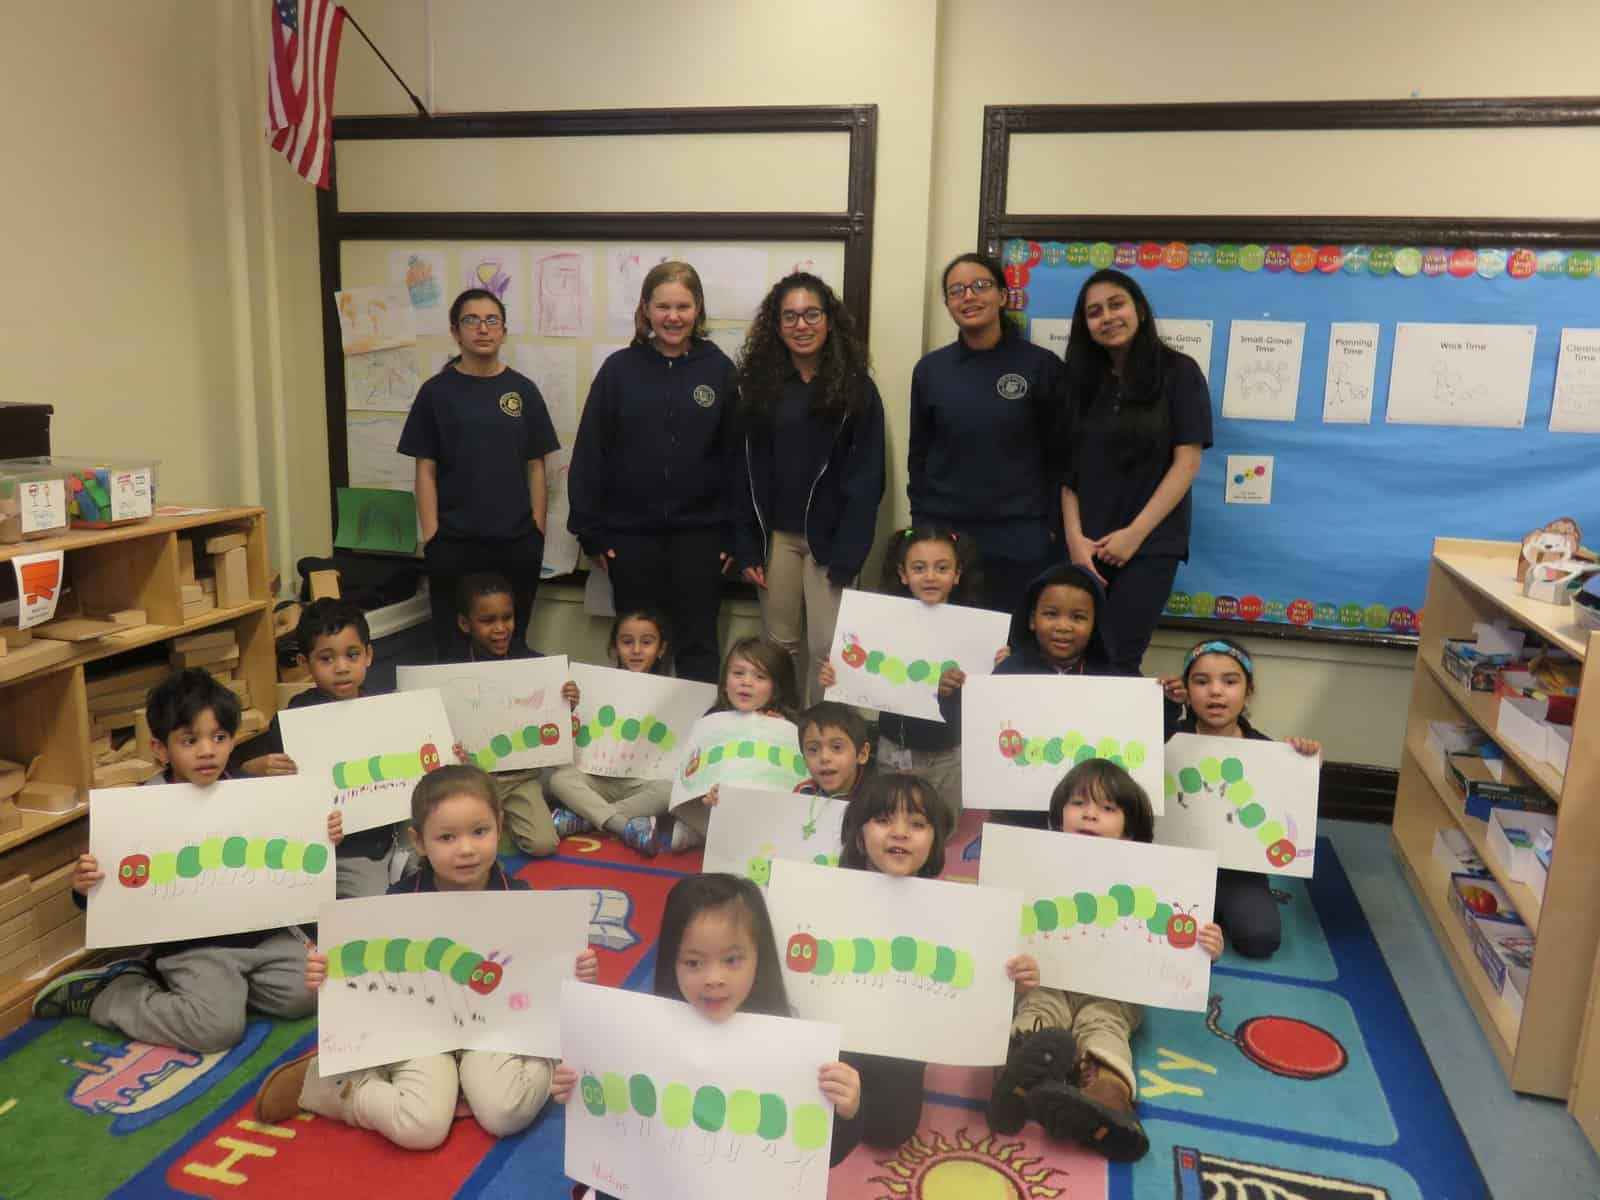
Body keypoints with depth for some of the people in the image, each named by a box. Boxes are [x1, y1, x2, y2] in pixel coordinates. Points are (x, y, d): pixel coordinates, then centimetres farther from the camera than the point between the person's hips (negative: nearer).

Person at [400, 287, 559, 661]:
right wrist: (431, 537, -6)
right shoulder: (437, 391, 1)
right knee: (453, 647, 6)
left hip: (517, 541, 2)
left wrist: (538, 531, 1)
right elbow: (426, 469, 0)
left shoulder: (522, 390, 5)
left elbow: (535, 466, 7)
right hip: (454, 542, -1)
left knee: (512, 645, 11)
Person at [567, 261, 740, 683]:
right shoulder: (620, 368, 0)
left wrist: (735, 532, -2)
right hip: (631, 531, 1)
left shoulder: (719, 369, 0)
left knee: (697, 644, 8)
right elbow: (590, 451, 1)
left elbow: (735, 453, 1)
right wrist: (590, 530, -3)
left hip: (699, 531, 0)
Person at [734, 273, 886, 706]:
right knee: (780, 644, 10)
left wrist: (847, 553, -14)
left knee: (827, 649, -4)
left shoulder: (857, 388, -3)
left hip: (828, 535, -2)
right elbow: (746, 470, 5)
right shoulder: (759, 383, 5)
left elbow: (866, 477, -6)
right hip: (775, 535, 3)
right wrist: (746, 546, -1)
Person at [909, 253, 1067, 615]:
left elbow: (1059, 457, 0)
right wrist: (919, 527, 5)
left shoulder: (1041, 365, -2)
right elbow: (919, 454, 10)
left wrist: (1053, 531, -4)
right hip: (943, 536, 2)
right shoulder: (930, 369, 5)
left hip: (1020, 542, -2)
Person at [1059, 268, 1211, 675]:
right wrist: (1074, 537, -6)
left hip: (1150, 544, -3)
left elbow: (1187, 463, -6)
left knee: (1116, 661, -7)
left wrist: (1136, 533, -12)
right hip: (1085, 546, 4)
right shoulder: (1081, 379, 10)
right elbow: (1067, 465, 5)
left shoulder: (1178, 372, -1)